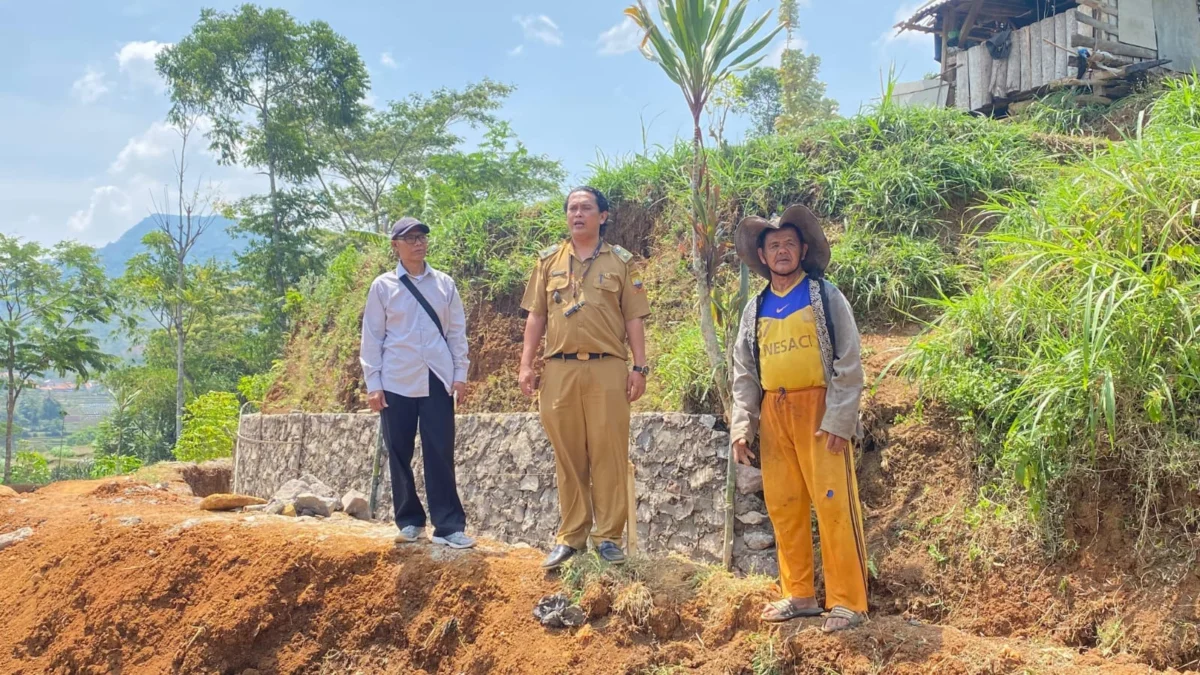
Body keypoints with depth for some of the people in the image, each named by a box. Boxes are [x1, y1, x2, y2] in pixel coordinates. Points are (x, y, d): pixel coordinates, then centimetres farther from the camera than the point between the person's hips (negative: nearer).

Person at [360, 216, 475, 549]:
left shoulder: (444, 284, 7)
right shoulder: (383, 286, 2)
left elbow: (457, 331, 9)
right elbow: (372, 336, 2)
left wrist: (460, 373, 3)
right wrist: (372, 383, -2)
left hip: (437, 380, 0)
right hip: (397, 382, 0)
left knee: (440, 454, -2)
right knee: (399, 454, 6)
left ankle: (449, 526, 1)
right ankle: (409, 521, 20)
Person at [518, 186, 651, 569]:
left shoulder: (621, 262, 8)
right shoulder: (549, 261, 13)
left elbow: (634, 319, 5)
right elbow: (536, 316, 12)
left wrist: (640, 368, -3)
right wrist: (526, 365, 4)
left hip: (607, 369, -2)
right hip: (560, 369, 2)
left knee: (608, 452, -1)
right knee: (568, 454, 5)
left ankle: (608, 536, 7)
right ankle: (571, 535, 13)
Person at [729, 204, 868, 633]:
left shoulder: (825, 296, 1)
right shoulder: (756, 308, 13)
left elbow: (849, 363, -5)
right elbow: (743, 372, 13)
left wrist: (839, 420, -14)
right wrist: (741, 427, 3)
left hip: (818, 409, -5)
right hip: (773, 413, 5)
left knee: (833, 503, -7)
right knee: (783, 507, 7)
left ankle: (848, 602, 0)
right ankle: (799, 595, 18)